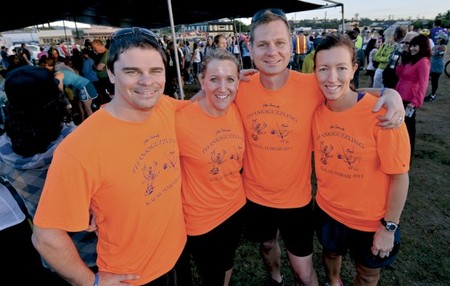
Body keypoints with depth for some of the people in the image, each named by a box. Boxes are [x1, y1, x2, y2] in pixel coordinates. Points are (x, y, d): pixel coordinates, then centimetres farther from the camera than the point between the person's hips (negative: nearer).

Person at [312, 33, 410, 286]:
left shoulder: (382, 113, -26)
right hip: (327, 210, 4)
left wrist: (389, 227, -12)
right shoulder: (316, 110, -13)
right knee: (331, 253, 31)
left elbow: (400, 177, -18)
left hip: (372, 220, -3)